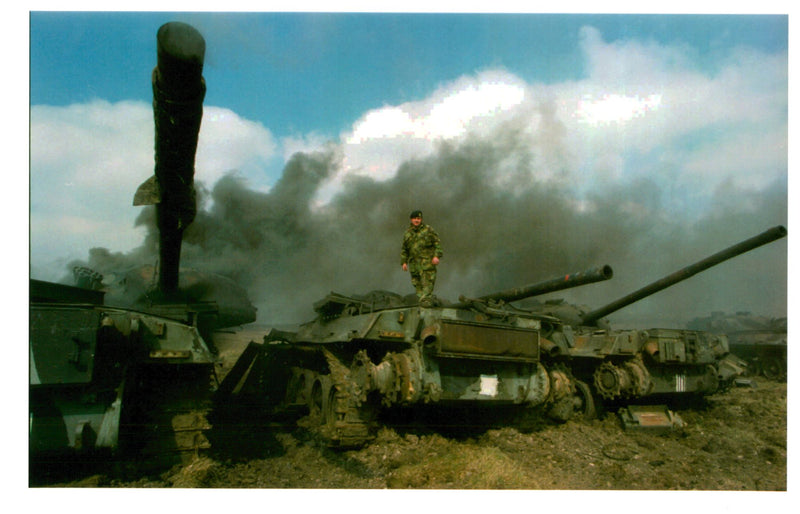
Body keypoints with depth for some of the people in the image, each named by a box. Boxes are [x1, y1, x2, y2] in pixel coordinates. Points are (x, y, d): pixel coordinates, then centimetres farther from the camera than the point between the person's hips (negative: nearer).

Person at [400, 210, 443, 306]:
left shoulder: (428, 230, 3)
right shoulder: (407, 233, 14)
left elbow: (437, 243, 0)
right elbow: (404, 249, 19)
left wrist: (437, 256, -12)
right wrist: (404, 262, 11)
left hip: (427, 263, -4)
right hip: (414, 264, 4)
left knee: (427, 283, -13)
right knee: (417, 284, 3)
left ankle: (426, 301, -17)